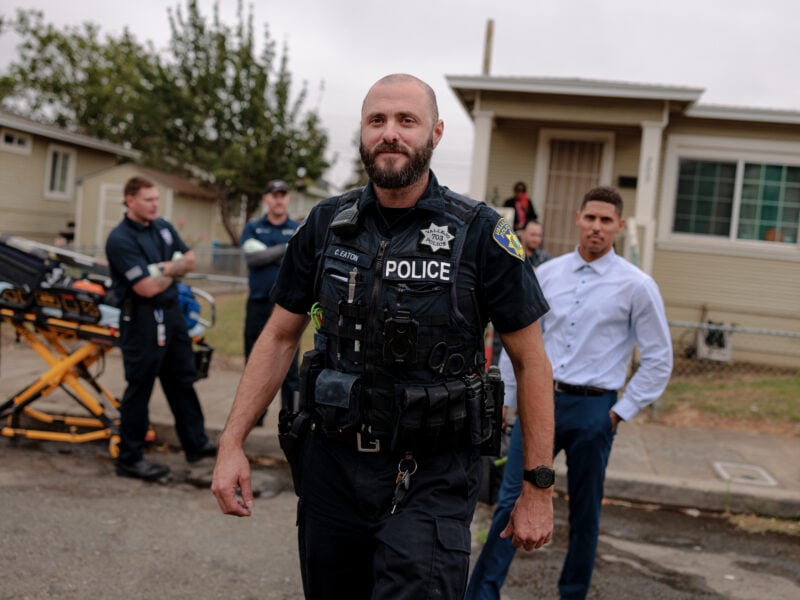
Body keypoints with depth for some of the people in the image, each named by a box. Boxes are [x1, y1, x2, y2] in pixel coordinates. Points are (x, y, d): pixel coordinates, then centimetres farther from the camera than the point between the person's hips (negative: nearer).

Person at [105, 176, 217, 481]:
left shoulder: (163, 227, 8)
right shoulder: (120, 239, -17)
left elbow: (189, 260, 11)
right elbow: (147, 287, -23)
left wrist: (166, 268, -10)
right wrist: (173, 271, -5)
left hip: (172, 312, 8)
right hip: (142, 320, -8)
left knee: (182, 380, 17)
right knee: (139, 388, 0)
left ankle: (195, 443, 30)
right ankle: (129, 458, 11)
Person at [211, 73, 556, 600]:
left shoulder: (481, 234, -9)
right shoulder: (326, 225, 1)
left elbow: (532, 362, -4)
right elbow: (280, 338, 8)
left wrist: (539, 490, -5)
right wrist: (232, 444, 0)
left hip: (432, 480, -3)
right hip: (331, 463, 4)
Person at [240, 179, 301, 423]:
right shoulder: (252, 228, 8)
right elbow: (252, 257, -10)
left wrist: (266, 254, -14)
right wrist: (286, 249, -11)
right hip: (258, 305, 2)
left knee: (289, 367, 1)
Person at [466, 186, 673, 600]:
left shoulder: (637, 286, -3)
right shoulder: (546, 274, 5)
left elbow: (658, 360, 2)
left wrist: (622, 411, -3)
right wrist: (504, 400, 10)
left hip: (592, 409, -2)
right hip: (540, 399, 2)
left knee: (584, 514, 10)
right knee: (511, 500, -2)